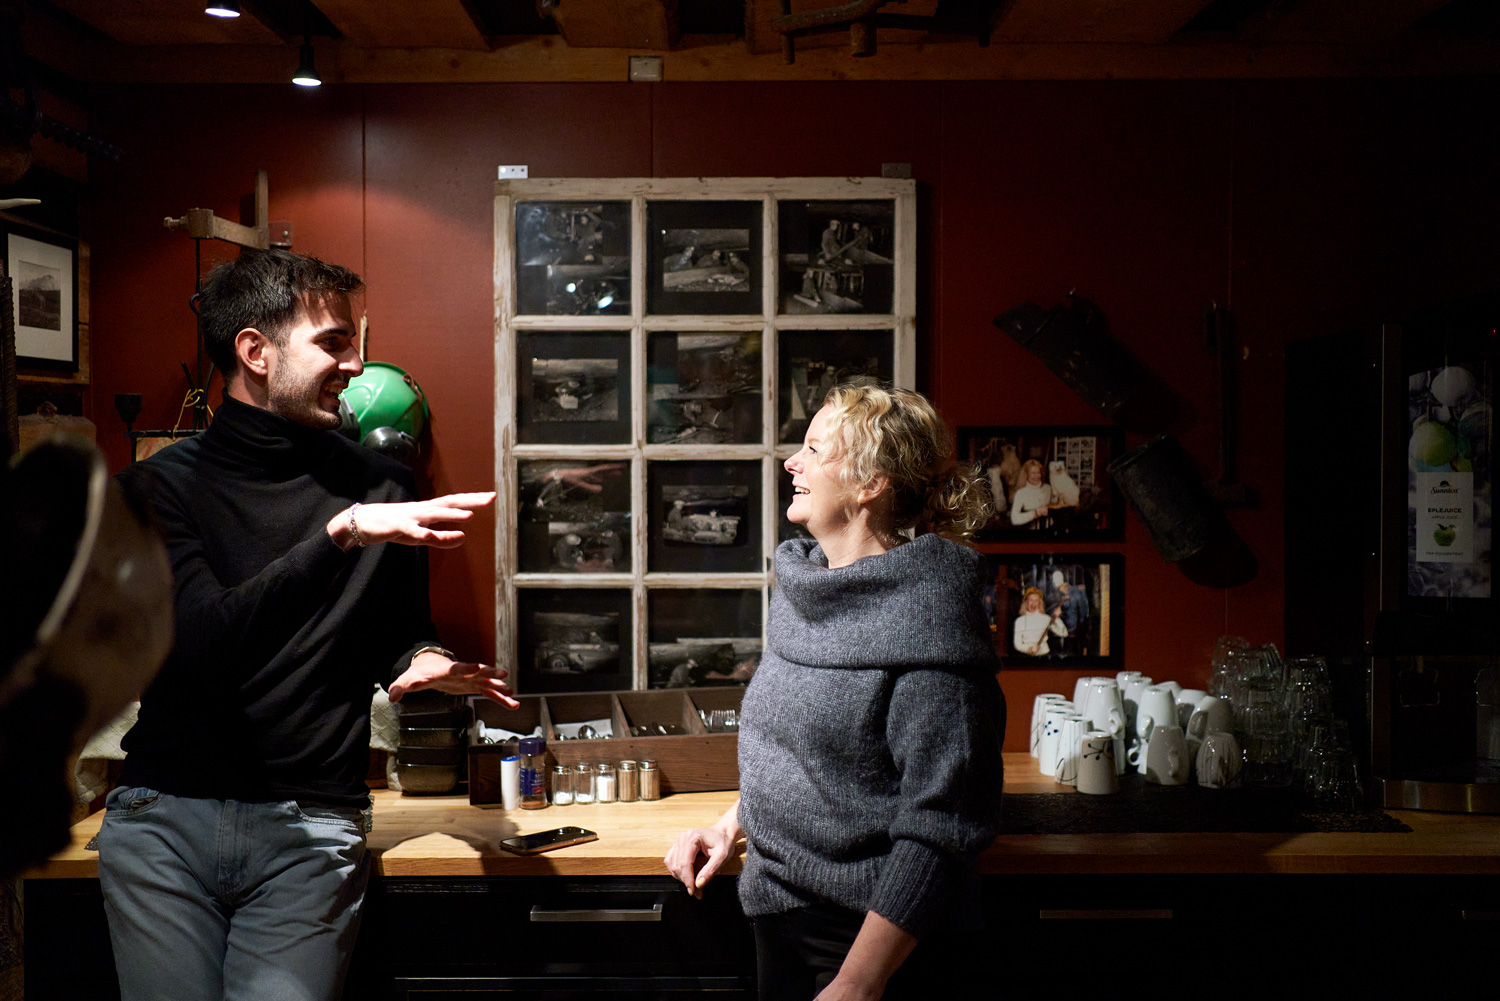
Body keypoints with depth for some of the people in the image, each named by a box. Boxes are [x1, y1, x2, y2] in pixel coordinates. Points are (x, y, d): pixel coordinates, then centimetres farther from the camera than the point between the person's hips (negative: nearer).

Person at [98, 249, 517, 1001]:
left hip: (309, 831, 0)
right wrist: (341, 534, -25)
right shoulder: (157, 487, -1)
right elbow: (207, 643, -16)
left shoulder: (380, 486, 5)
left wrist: (425, 659, -10)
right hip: (163, 818, 0)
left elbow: (400, 636, 14)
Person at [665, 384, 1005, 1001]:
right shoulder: (803, 588, 6)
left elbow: (941, 821, -23)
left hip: (872, 935, -7)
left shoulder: (926, 615, -20)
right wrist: (730, 827, 7)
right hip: (782, 906, 8)